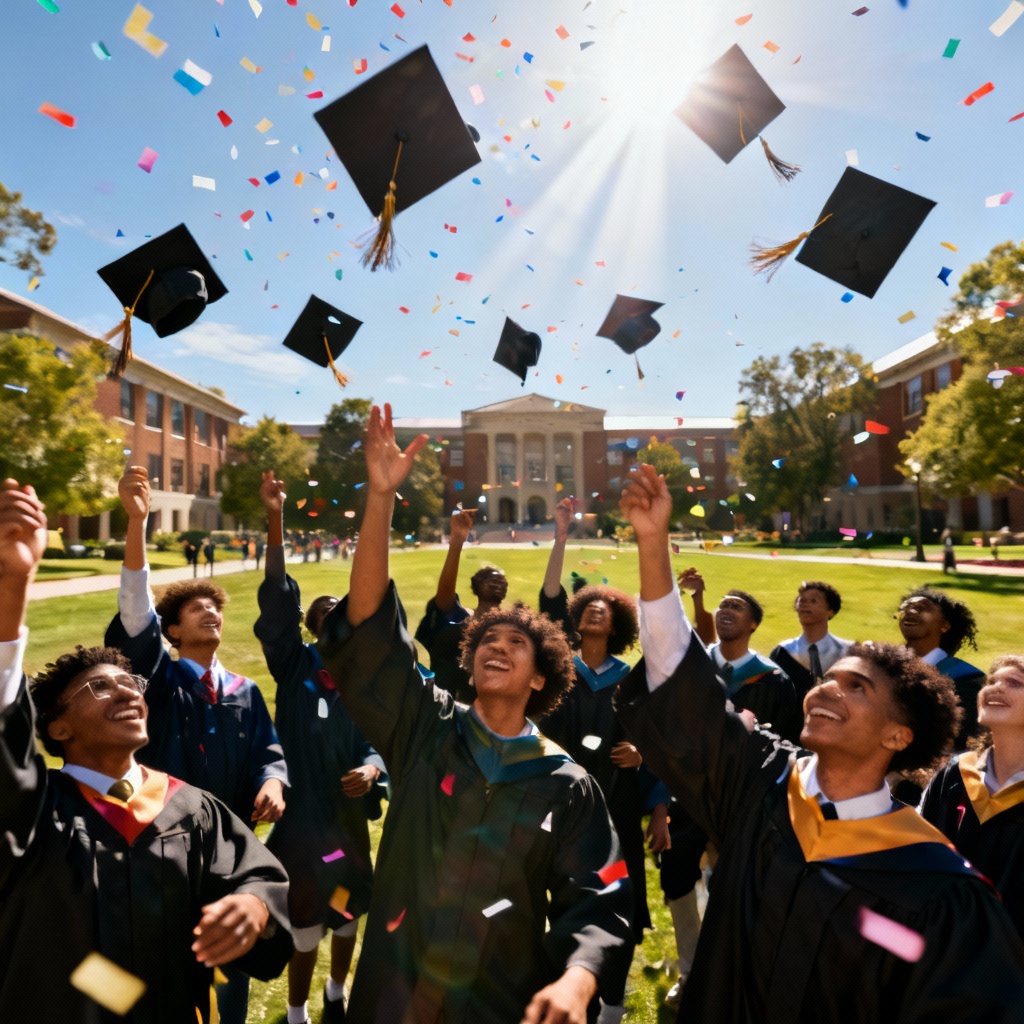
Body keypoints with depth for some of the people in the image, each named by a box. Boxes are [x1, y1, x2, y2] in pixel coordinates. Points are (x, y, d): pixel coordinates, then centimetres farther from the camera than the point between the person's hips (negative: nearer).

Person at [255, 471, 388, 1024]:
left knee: (348, 912, 20)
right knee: (304, 922, 10)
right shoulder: (294, 665, -7)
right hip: (301, 811, -3)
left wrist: (372, 769, -29)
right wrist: (276, 522, -30)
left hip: (348, 813, 3)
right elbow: (277, 603, -20)